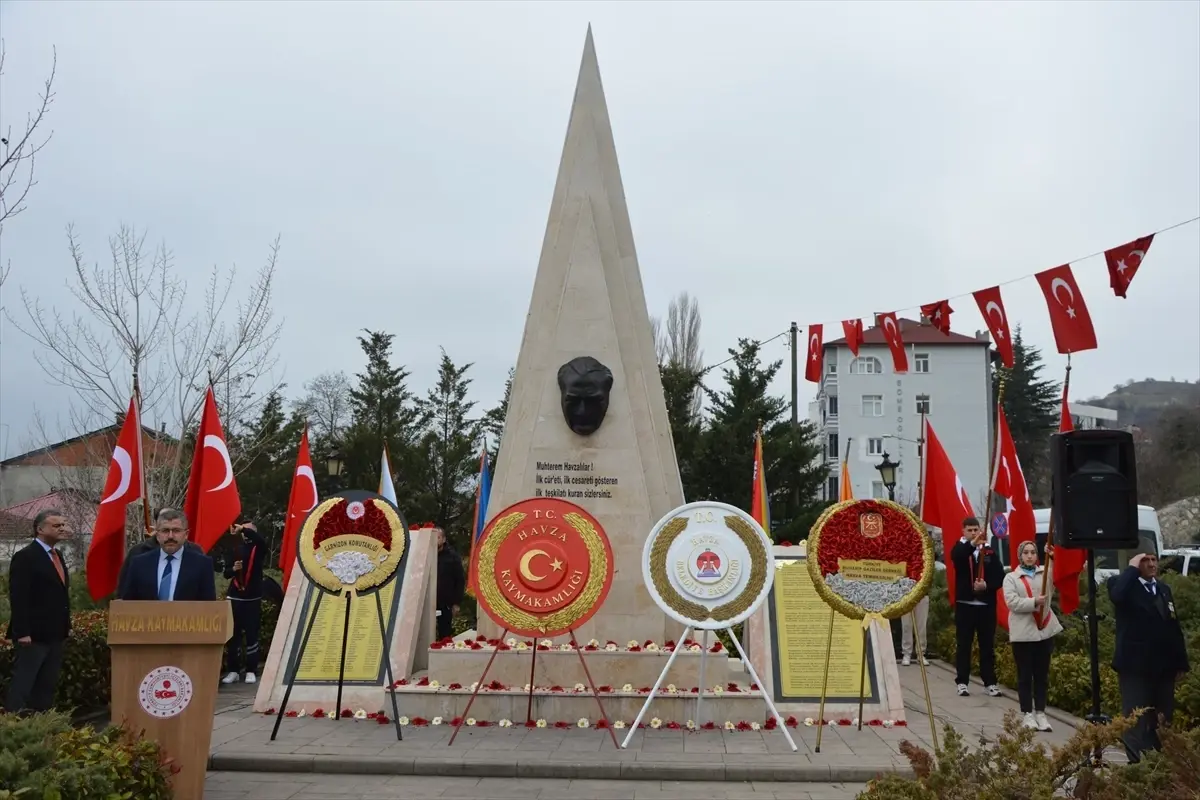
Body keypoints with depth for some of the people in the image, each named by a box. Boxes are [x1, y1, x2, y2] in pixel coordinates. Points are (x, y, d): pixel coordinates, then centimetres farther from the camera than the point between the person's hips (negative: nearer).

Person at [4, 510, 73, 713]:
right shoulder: (25, 557, -11)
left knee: (47, 686, 11)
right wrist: (22, 633, -21)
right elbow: (18, 598, -17)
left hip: (55, 635, 8)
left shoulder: (56, 556, 15)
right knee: (22, 685, -4)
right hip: (33, 635, -8)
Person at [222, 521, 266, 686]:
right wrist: (233, 569, -10)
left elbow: (260, 540, -23)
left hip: (252, 598, -2)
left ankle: (251, 671, 5)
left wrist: (243, 529, -31)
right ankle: (233, 670, 6)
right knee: (233, 634, 1)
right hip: (234, 597, 2)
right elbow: (226, 573, 12)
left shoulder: (258, 549, 3)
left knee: (251, 634, -1)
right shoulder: (236, 550, 11)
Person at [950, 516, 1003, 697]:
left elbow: (1000, 577, 1)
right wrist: (972, 543, -40)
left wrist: (987, 585, -17)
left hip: (986, 605, 1)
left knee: (987, 645, 7)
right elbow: (956, 556, -25)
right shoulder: (960, 549, 1)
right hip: (965, 604, -1)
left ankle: (990, 682, 14)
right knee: (963, 645, 3)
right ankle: (962, 682, 8)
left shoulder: (990, 552, 6)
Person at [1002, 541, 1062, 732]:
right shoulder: (1011, 578, 1)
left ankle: (1040, 713, 16)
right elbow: (1012, 602, -10)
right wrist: (1034, 602, -20)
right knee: (1025, 675, 4)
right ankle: (1028, 714, 11)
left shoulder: (1045, 572, 9)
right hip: (1023, 633, -3)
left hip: (1045, 630, 3)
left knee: (1042, 674, 9)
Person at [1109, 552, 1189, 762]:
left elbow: (1175, 628, 14)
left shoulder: (1164, 589, 15)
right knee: (1136, 722, -4)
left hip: (1164, 667, 6)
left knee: (1164, 723, 11)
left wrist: (1181, 663, 11)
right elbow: (1117, 595, -31)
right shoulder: (1124, 585, -4)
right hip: (1135, 667, -6)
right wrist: (1132, 568, -20)